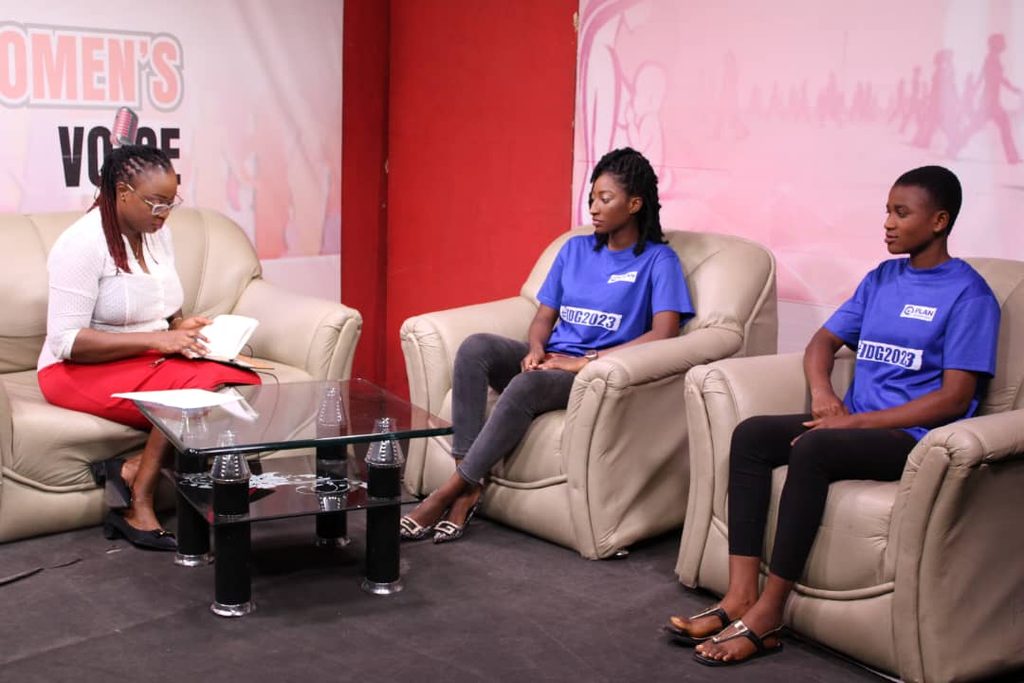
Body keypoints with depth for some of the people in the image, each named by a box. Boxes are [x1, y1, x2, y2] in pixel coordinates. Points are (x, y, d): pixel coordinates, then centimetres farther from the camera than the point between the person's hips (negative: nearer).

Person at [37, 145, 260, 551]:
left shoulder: (156, 233, 7)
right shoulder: (83, 244, -15)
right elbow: (67, 341, -20)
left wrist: (181, 327, -5)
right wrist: (157, 339, -25)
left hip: (153, 359, 7)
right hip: (82, 371, -7)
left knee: (244, 381, -21)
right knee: (200, 388, -32)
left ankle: (132, 472, -19)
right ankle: (138, 504, -19)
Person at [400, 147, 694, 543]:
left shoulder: (658, 259, 0)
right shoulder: (575, 249, 17)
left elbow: (664, 333, -13)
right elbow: (544, 316, 16)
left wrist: (586, 361, -18)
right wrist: (536, 349, -9)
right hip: (550, 361, 6)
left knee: (528, 385, -36)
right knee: (475, 347, -24)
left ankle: (452, 491, -26)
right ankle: (469, 489, -31)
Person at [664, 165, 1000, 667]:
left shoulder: (968, 294, -7)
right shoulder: (881, 278, 15)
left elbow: (955, 399, -13)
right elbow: (823, 341, 19)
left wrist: (856, 421, -18)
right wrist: (822, 392, -4)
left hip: (915, 438, -7)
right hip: (854, 424, 8)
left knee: (811, 449, -33)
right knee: (750, 435, -15)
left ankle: (766, 616, -28)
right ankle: (740, 596, -23)